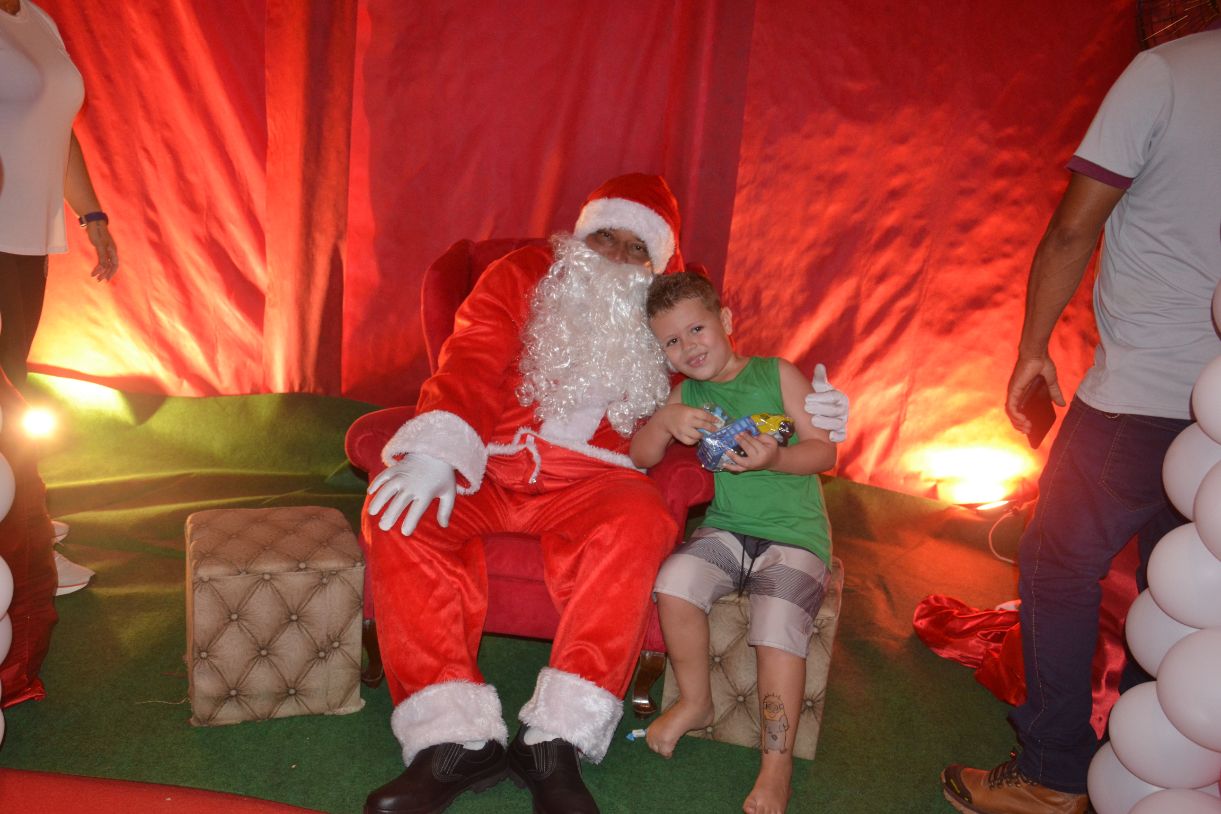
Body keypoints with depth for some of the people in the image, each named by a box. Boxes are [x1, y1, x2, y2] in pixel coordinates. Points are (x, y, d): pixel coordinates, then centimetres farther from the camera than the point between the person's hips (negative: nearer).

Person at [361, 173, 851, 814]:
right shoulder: (521, 277, 11)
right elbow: (470, 365, -3)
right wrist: (436, 452, -21)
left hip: (589, 482, 0)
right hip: (489, 470, 1)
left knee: (638, 522, -35)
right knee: (398, 512, -28)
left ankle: (556, 743, -32)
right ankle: (456, 738, -30)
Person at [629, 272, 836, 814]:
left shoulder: (778, 374, 0)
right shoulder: (686, 394, 11)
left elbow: (825, 451, -5)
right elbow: (640, 458, 5)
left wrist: (775, 459, -24)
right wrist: (665, 420, -14)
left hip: (794, 535, -3)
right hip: (726, 528, 3)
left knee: (778, 628, -25)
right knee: (674, 583, -24)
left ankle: (777, 763, -8)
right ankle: (695, 702, 1)